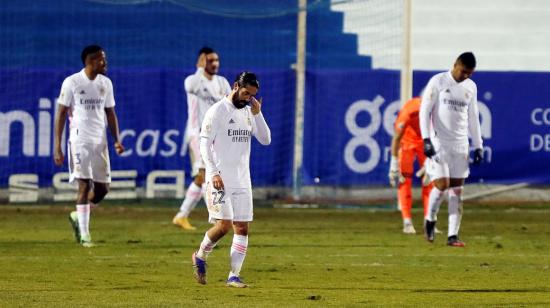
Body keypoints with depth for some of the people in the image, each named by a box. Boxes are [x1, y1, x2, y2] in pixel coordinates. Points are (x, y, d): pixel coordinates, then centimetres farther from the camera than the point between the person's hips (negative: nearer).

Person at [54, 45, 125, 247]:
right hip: (80, 140, -5)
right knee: (85, 185, -10)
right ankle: (84, 234, -5)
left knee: (102, 188, 4)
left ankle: (78, 216, 28)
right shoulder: (71, 82, -6)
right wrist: (57, 146, -9)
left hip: (100, 141, 5)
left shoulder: (105, 83, 10)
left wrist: (117, 139, 4)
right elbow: (61, 114, -4)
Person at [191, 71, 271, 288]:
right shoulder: (217, 111, -6)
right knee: (224, 224, -14)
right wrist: (213, 172, -19)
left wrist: (257, 114, -4)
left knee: (242, 227, 0)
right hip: (220, 178, -6)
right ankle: (200, 257, 11)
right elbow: (205, 144, -9)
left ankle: (234, 276, 3)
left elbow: (265, 140, 7)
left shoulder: (249, 113, 13)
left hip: (242, 180, 6)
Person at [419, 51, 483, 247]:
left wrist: (478, 146, 13)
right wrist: (426, 139, -16)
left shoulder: (471, 87, 11)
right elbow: (424, 110, -6)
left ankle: (453, 235, 0)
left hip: (460, 146, 5)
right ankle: (430, 220, 12)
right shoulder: (438, 82, -4)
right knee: (442, 184, -14)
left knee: (457, 190, 0)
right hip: (438, 143, -5)